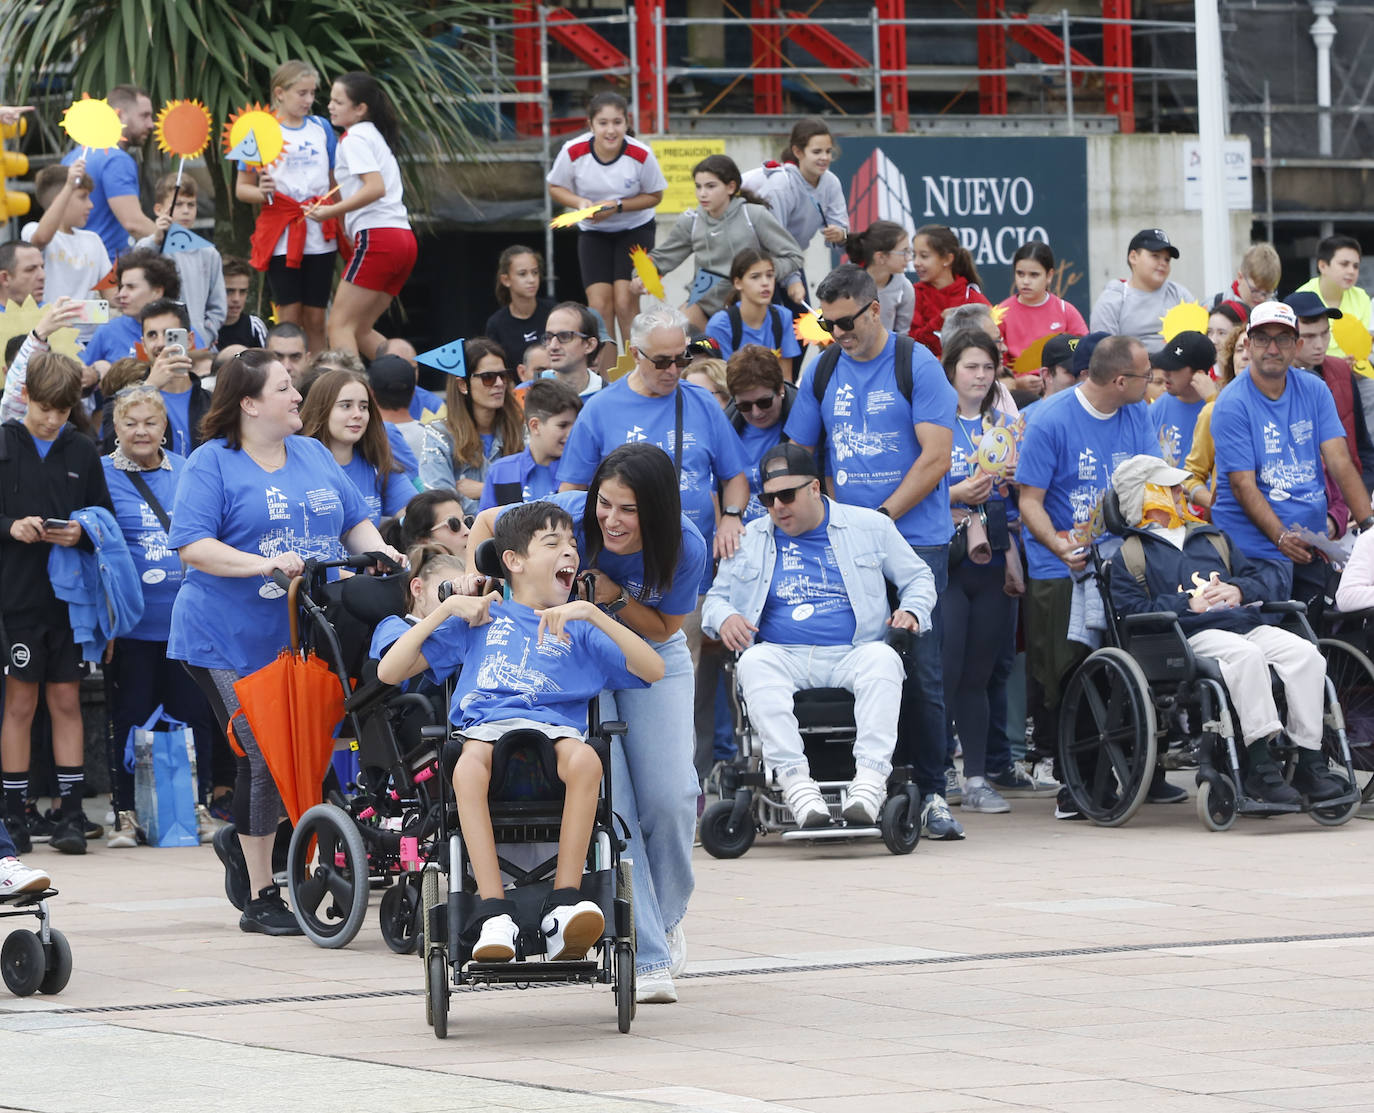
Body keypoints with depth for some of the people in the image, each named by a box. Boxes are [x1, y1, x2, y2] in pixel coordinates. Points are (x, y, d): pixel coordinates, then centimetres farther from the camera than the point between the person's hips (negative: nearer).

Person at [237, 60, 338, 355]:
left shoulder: (321, 128, 11)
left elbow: (334, 182, 18)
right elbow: (241, 188, 0)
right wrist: (262, 192, -20)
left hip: (320, 237, 3)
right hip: (281, 238, -3)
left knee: (316, 320, 4)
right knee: (289, 319, -5)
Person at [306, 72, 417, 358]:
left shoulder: (354, 138, -5)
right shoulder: (375, 135, 23)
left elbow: (375, 187, -17)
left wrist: (331, 212, -15)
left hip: (376, 237, -9)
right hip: (403, 238, 9)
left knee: (340, 325, -9)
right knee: (360, 329, 13)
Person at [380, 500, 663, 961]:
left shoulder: (578, 631, 26)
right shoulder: (481, 618, 26)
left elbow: (653, 670, 10)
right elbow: (389, 671, 21)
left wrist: (592, 613, 3)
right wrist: (447, 609, 13)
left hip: (555, 728, 1)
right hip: (485, 725, -1)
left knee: (584, 760, -37)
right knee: (468, 769, -39)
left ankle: (564, 903, -38)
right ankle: (495, 913, -42)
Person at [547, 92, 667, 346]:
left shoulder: (641, 154, -22)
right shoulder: (573, 152, -19)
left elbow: (654, 196, -6)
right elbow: (555, 188, -2)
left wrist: (616, 206, -21)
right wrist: (580, 203, -23)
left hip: (635, 230, -1)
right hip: (593, 232, 1)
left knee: (625, 302, -15)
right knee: (599, 305, -10)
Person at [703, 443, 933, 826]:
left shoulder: (870, 526, 14)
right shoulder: (749, 539, 19)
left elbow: (919, 577, 20)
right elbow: (716, 596, 22)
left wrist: (912, 611, -3)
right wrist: (724, 618, -3)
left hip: (852, 655, -1)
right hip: (783, 656, 1)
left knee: (882, 658, -36)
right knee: (755, 662, -34)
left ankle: (870, 778, -45)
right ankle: (795, 780, -43)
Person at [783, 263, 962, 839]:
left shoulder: (917, 366, -2)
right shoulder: (821, 372, 12)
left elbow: (934, 458, -7)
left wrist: (881, 519, -12)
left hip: (914, 538, -4)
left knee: (919, 670, -7)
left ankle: (932, 793, -2)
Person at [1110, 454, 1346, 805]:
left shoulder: (1212, 538, 33)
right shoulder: (1131, 553, 14)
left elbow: (1260, 582, 27)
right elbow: (1131, 610, -2)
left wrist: (1238, 590, 3)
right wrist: (1188, 603, -10)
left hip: (1248, 625, 6)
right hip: (1193, 635, -6)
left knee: (1305, 653, -22)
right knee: (1246, 655, -37)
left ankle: (1310, 760, -24)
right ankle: (1260, 765, -40)